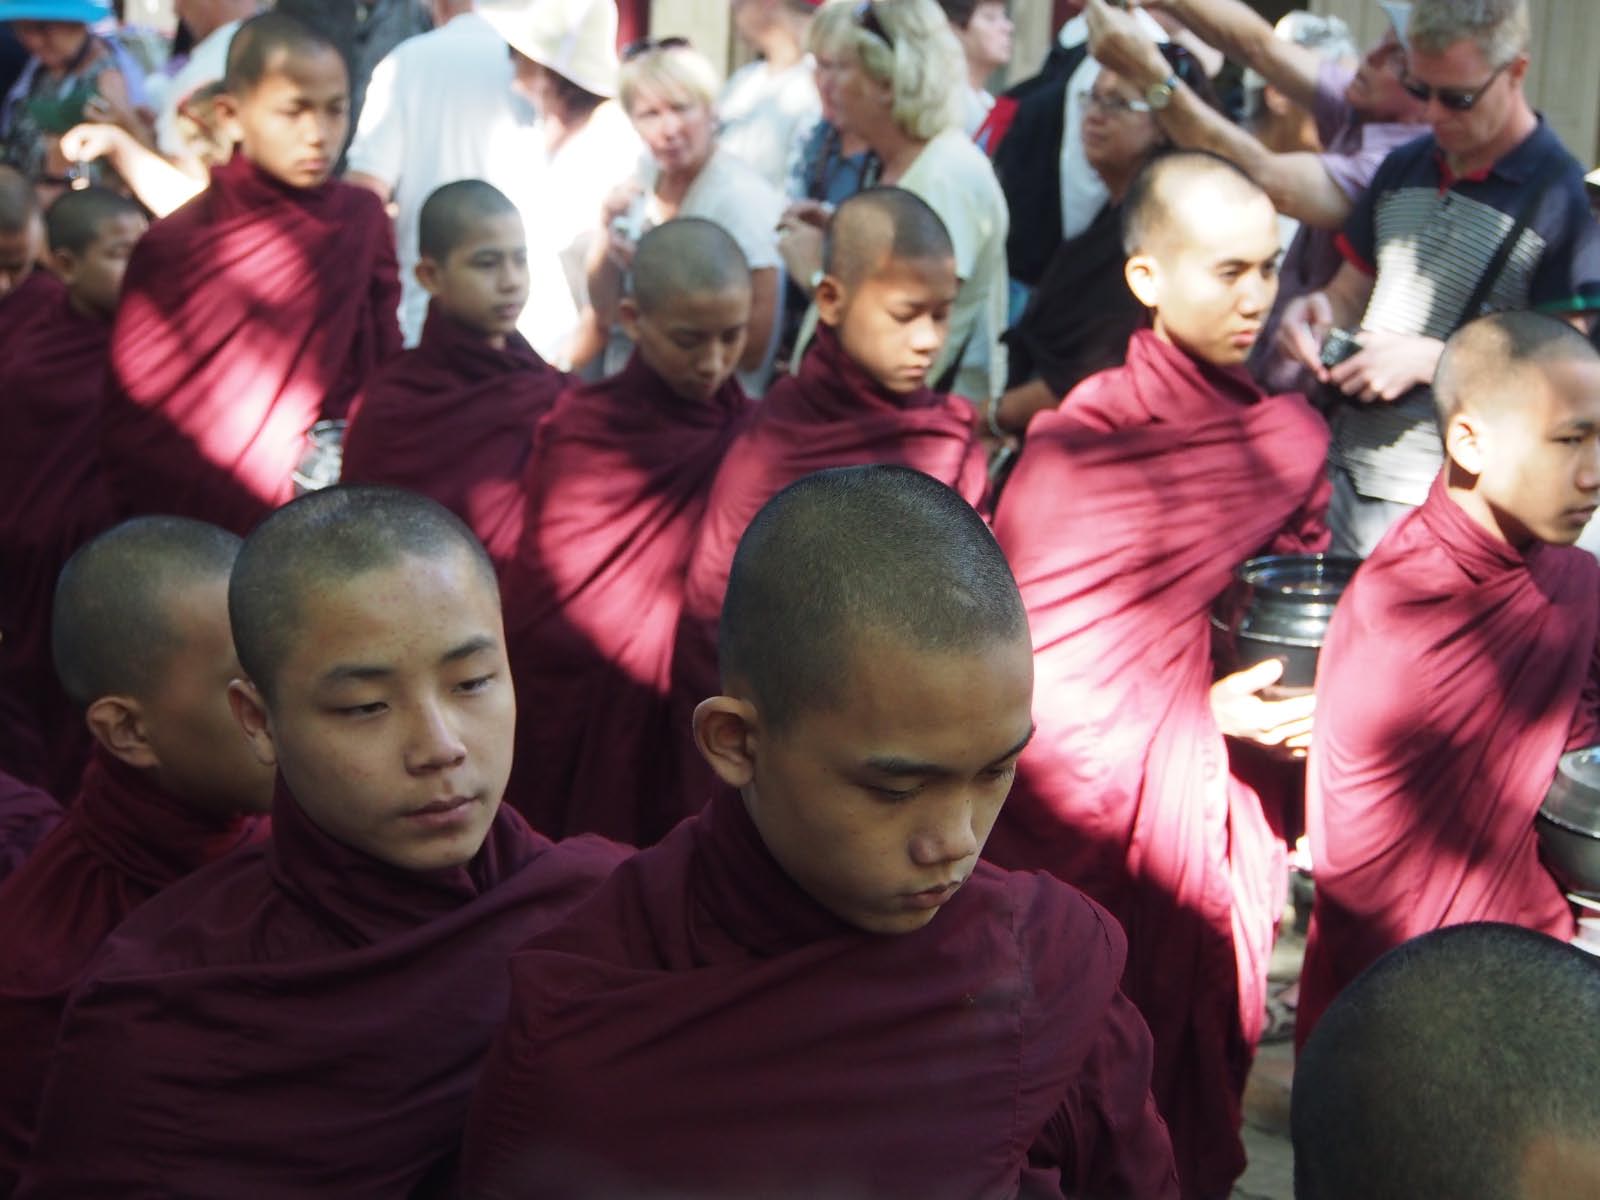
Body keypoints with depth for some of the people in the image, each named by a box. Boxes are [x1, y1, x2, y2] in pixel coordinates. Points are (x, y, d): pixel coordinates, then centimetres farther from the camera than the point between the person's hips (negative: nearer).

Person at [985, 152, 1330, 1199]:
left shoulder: (1289, 441, 2)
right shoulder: (1083, 442, -14)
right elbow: (1018, 654, -14)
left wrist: (1287, 699, -7)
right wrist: (1200, 707, -13)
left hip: (1206, 795, 5)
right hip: (1086, 799, -5)